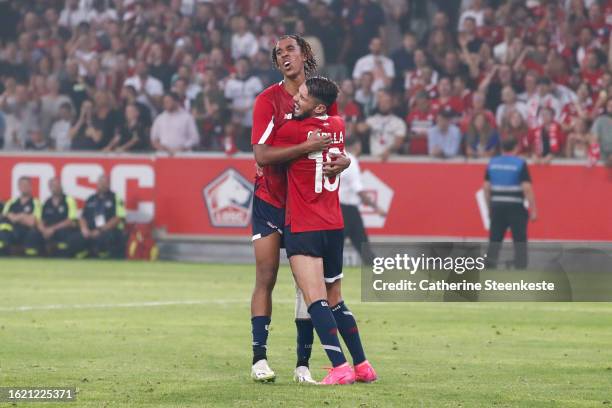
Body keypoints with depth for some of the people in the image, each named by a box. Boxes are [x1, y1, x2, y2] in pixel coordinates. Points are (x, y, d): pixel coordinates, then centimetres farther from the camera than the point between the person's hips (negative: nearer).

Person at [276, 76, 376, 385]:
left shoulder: (291, 130, -13)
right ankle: (362, 365, 18)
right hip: (334, 225, 7)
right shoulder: (338, 126, 5)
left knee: (315, 299, -14)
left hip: (303, 228, -7)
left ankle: (340, 367, -26)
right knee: (336, 302, 17)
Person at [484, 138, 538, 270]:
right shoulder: (520, 164, -6)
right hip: (515, 207, -4)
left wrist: (489, 207, 16)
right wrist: (533, 210, -8)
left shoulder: (492, 163, 7)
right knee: (520, 240, 2)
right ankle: (520, 266, -1)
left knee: (495, 239, 9)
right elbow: (527, 188, -12)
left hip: (497, 206, 4)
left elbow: (486, 187, 7)